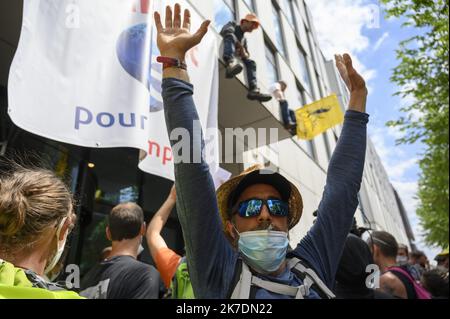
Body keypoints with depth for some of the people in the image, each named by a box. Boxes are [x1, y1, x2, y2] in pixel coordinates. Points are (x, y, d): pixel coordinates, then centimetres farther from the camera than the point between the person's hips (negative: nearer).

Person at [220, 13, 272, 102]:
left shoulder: (244, 39, 26)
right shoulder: (232, 24, 9)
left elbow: (247, 54, 17)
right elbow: (227, 31, -15)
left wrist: (244, 54, -9)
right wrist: (239, 46, -18)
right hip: (221, 50, -6)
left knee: (250, 62, -8)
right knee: (230, 37, -30)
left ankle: (253, 90, -26)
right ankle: (231, 63, -60)